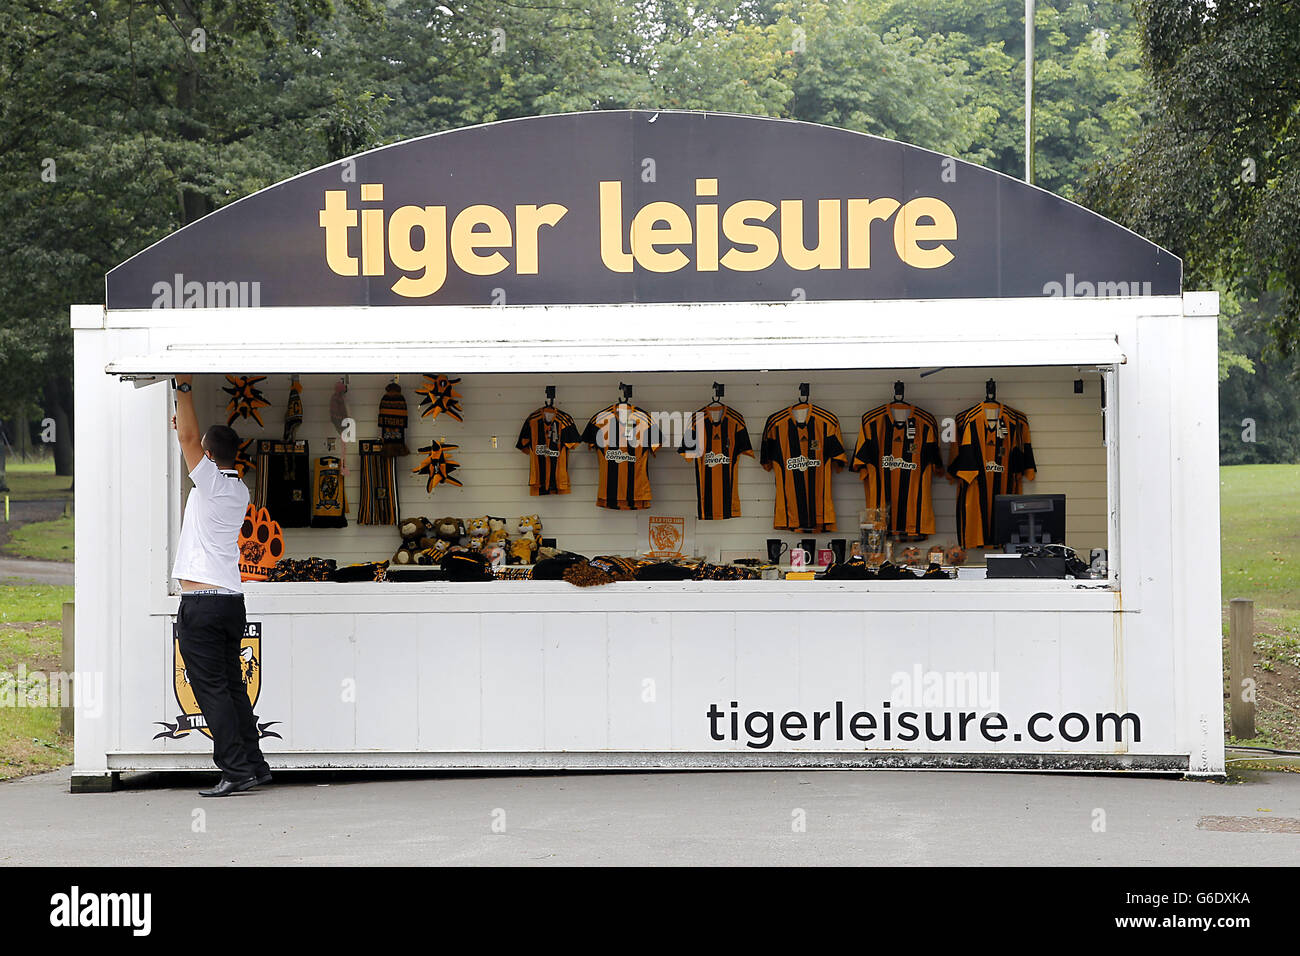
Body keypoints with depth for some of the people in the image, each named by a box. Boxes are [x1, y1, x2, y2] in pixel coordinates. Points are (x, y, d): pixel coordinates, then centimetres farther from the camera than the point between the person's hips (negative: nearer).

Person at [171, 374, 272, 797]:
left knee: (212, 689, -6)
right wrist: (185, 425, 37)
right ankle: (254, 765, 12)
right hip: (232, 599, 8)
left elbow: (188, 438, -5)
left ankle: (236, 770, -10)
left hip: (201, 601, -8)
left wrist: (184, 388, 5)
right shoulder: (239, 490, 13)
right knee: (233, 686, 12)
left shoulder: (210, 482, -8)